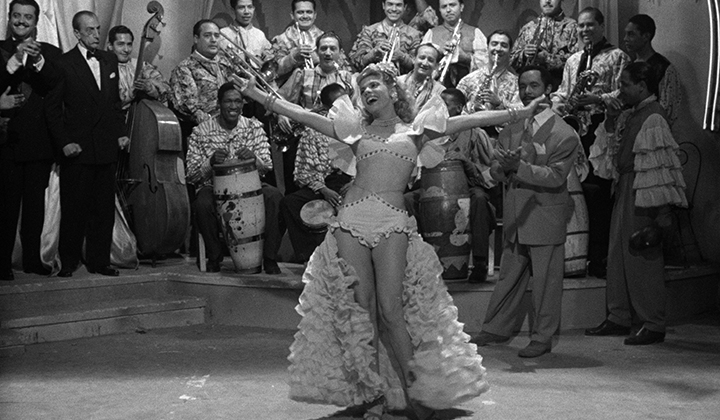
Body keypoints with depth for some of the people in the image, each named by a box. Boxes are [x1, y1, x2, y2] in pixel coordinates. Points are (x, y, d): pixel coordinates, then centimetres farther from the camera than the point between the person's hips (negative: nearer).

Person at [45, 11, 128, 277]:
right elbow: (53, 108, -3)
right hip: (77, 148, -4)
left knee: (104, 208, 7)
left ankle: (99, 261, 15)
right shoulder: (63, 64, -4)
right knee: (74, 208, 2)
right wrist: (64, 142, -10)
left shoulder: (110, 61, 12)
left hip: (107, 146, 5)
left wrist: (121, 133, 7)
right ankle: (68, 262, 12)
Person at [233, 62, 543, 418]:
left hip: (392, 222, -2)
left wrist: (520, 112, 6)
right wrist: (256, 94, 15)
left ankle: (415, 390, 0)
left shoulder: (414, 130, 16)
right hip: (352, 219, 2)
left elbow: (471, 120, 11)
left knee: (391, 309, -11)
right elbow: (300, 115, 19)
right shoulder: (356, 130, 20)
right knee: (362, 308, -1)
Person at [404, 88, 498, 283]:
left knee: (479, 198, -38)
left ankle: (480, 264, -31)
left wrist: (466, 161, -23)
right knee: (407, 199, -20)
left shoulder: (474, 134, -5)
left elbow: (493, 171, -8)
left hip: (468, 188, -4)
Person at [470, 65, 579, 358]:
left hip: (546, 216, -5)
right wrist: (505, 168, -19)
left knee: (545, 280, 3)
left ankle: (542, 338, 14)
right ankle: (496, 329, 27)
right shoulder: (511, 128, 10)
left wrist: (519, 167, -28)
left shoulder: (564, 134, -8)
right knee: (509, 276, 15)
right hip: (515, 217, 5)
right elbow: (495, 170, 5)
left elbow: (555, 176, -17)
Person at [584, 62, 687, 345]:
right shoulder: (629, 115, 12)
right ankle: (619, 318, 23)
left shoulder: (653, 118, -16)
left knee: (642, 259, -3)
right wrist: (611, 126, 3)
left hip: (643, 194, -9)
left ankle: (653, 325, 6)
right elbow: (613, 151, 19)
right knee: (618, 256, 13)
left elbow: (662, 165, -19)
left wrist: (662, 209, -22)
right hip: (625, 190, 9)